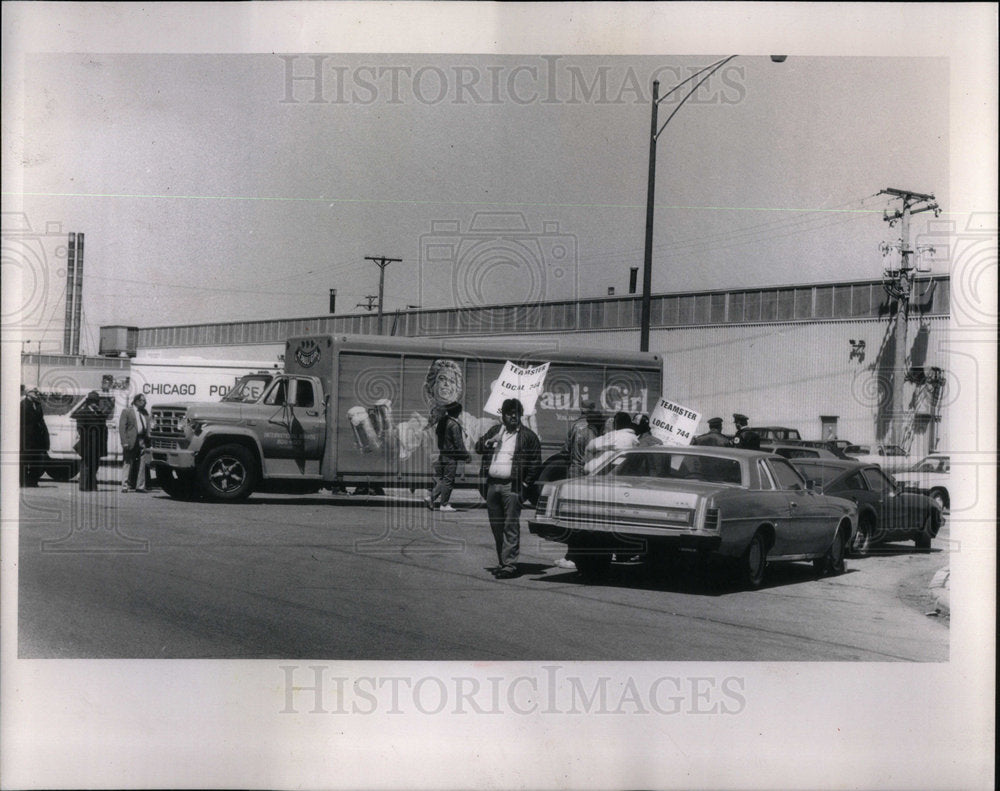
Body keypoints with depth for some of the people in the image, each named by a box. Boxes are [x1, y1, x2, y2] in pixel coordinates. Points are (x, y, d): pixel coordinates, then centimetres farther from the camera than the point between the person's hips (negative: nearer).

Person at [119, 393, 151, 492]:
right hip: (131, 441, -5)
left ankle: (140, 486, 10)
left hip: (142, 441, 5)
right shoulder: (126, 411, 0)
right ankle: (125, 486, 1)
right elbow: (122, 427, -6)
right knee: (128, 464, -2)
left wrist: (148, 442, 4)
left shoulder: (145, 413, 16)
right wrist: (124, 442, -14)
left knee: (141, 464, 5)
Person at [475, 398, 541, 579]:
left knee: (511, 527, -9)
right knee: (497, 527, 9)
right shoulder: (495, 431, 17)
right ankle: (503, 562, 17)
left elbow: (536, 463, -1)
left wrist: (525, 485, -8)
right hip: (492, 484, 5)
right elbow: (478, 448, 16)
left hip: (512, 486, -5)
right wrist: (490, 441, -5)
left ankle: (510, 565, -10)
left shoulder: (528, 435, 2)